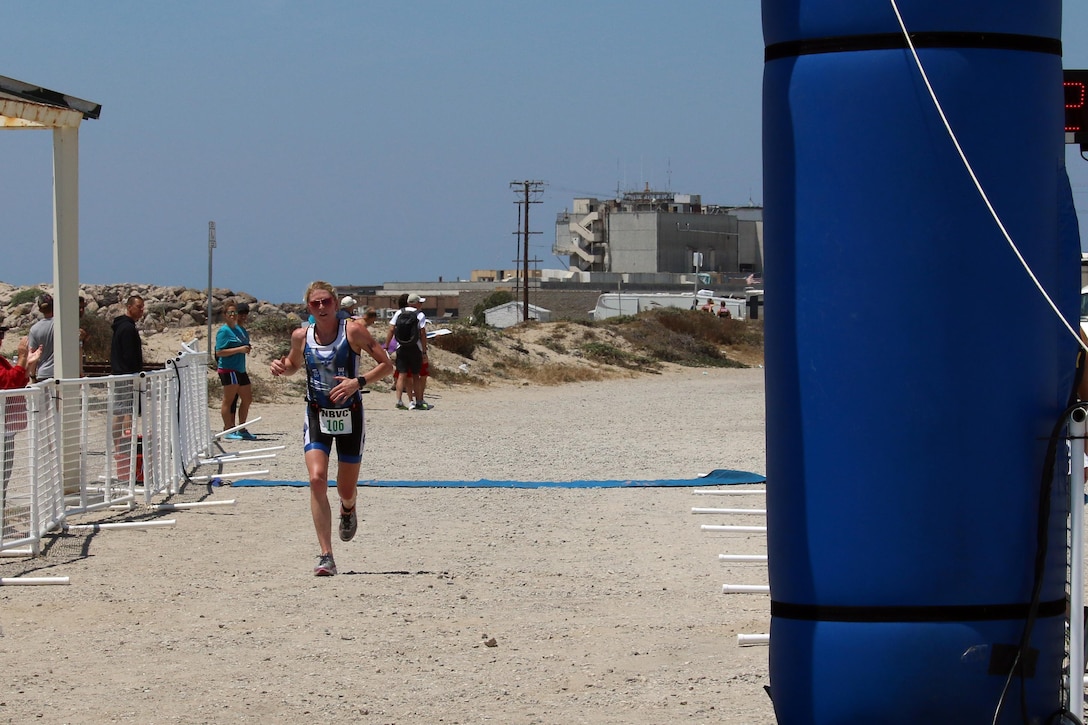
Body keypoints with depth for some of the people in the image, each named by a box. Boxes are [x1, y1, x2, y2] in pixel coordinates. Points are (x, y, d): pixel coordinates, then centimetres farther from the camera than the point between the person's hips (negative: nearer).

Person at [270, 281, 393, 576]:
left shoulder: (353, 330, -11)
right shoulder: (301, 336, -2)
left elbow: (386, 365, -8)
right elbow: (295, 364, 19)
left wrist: (358, 382, -22)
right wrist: (281, 367, -5)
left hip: (350, 416, -1)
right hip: (317, 416, 1)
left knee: (346, 489, 10)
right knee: (317, 480, -19)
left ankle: (348, 509, 52)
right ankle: (326, 557, -18)